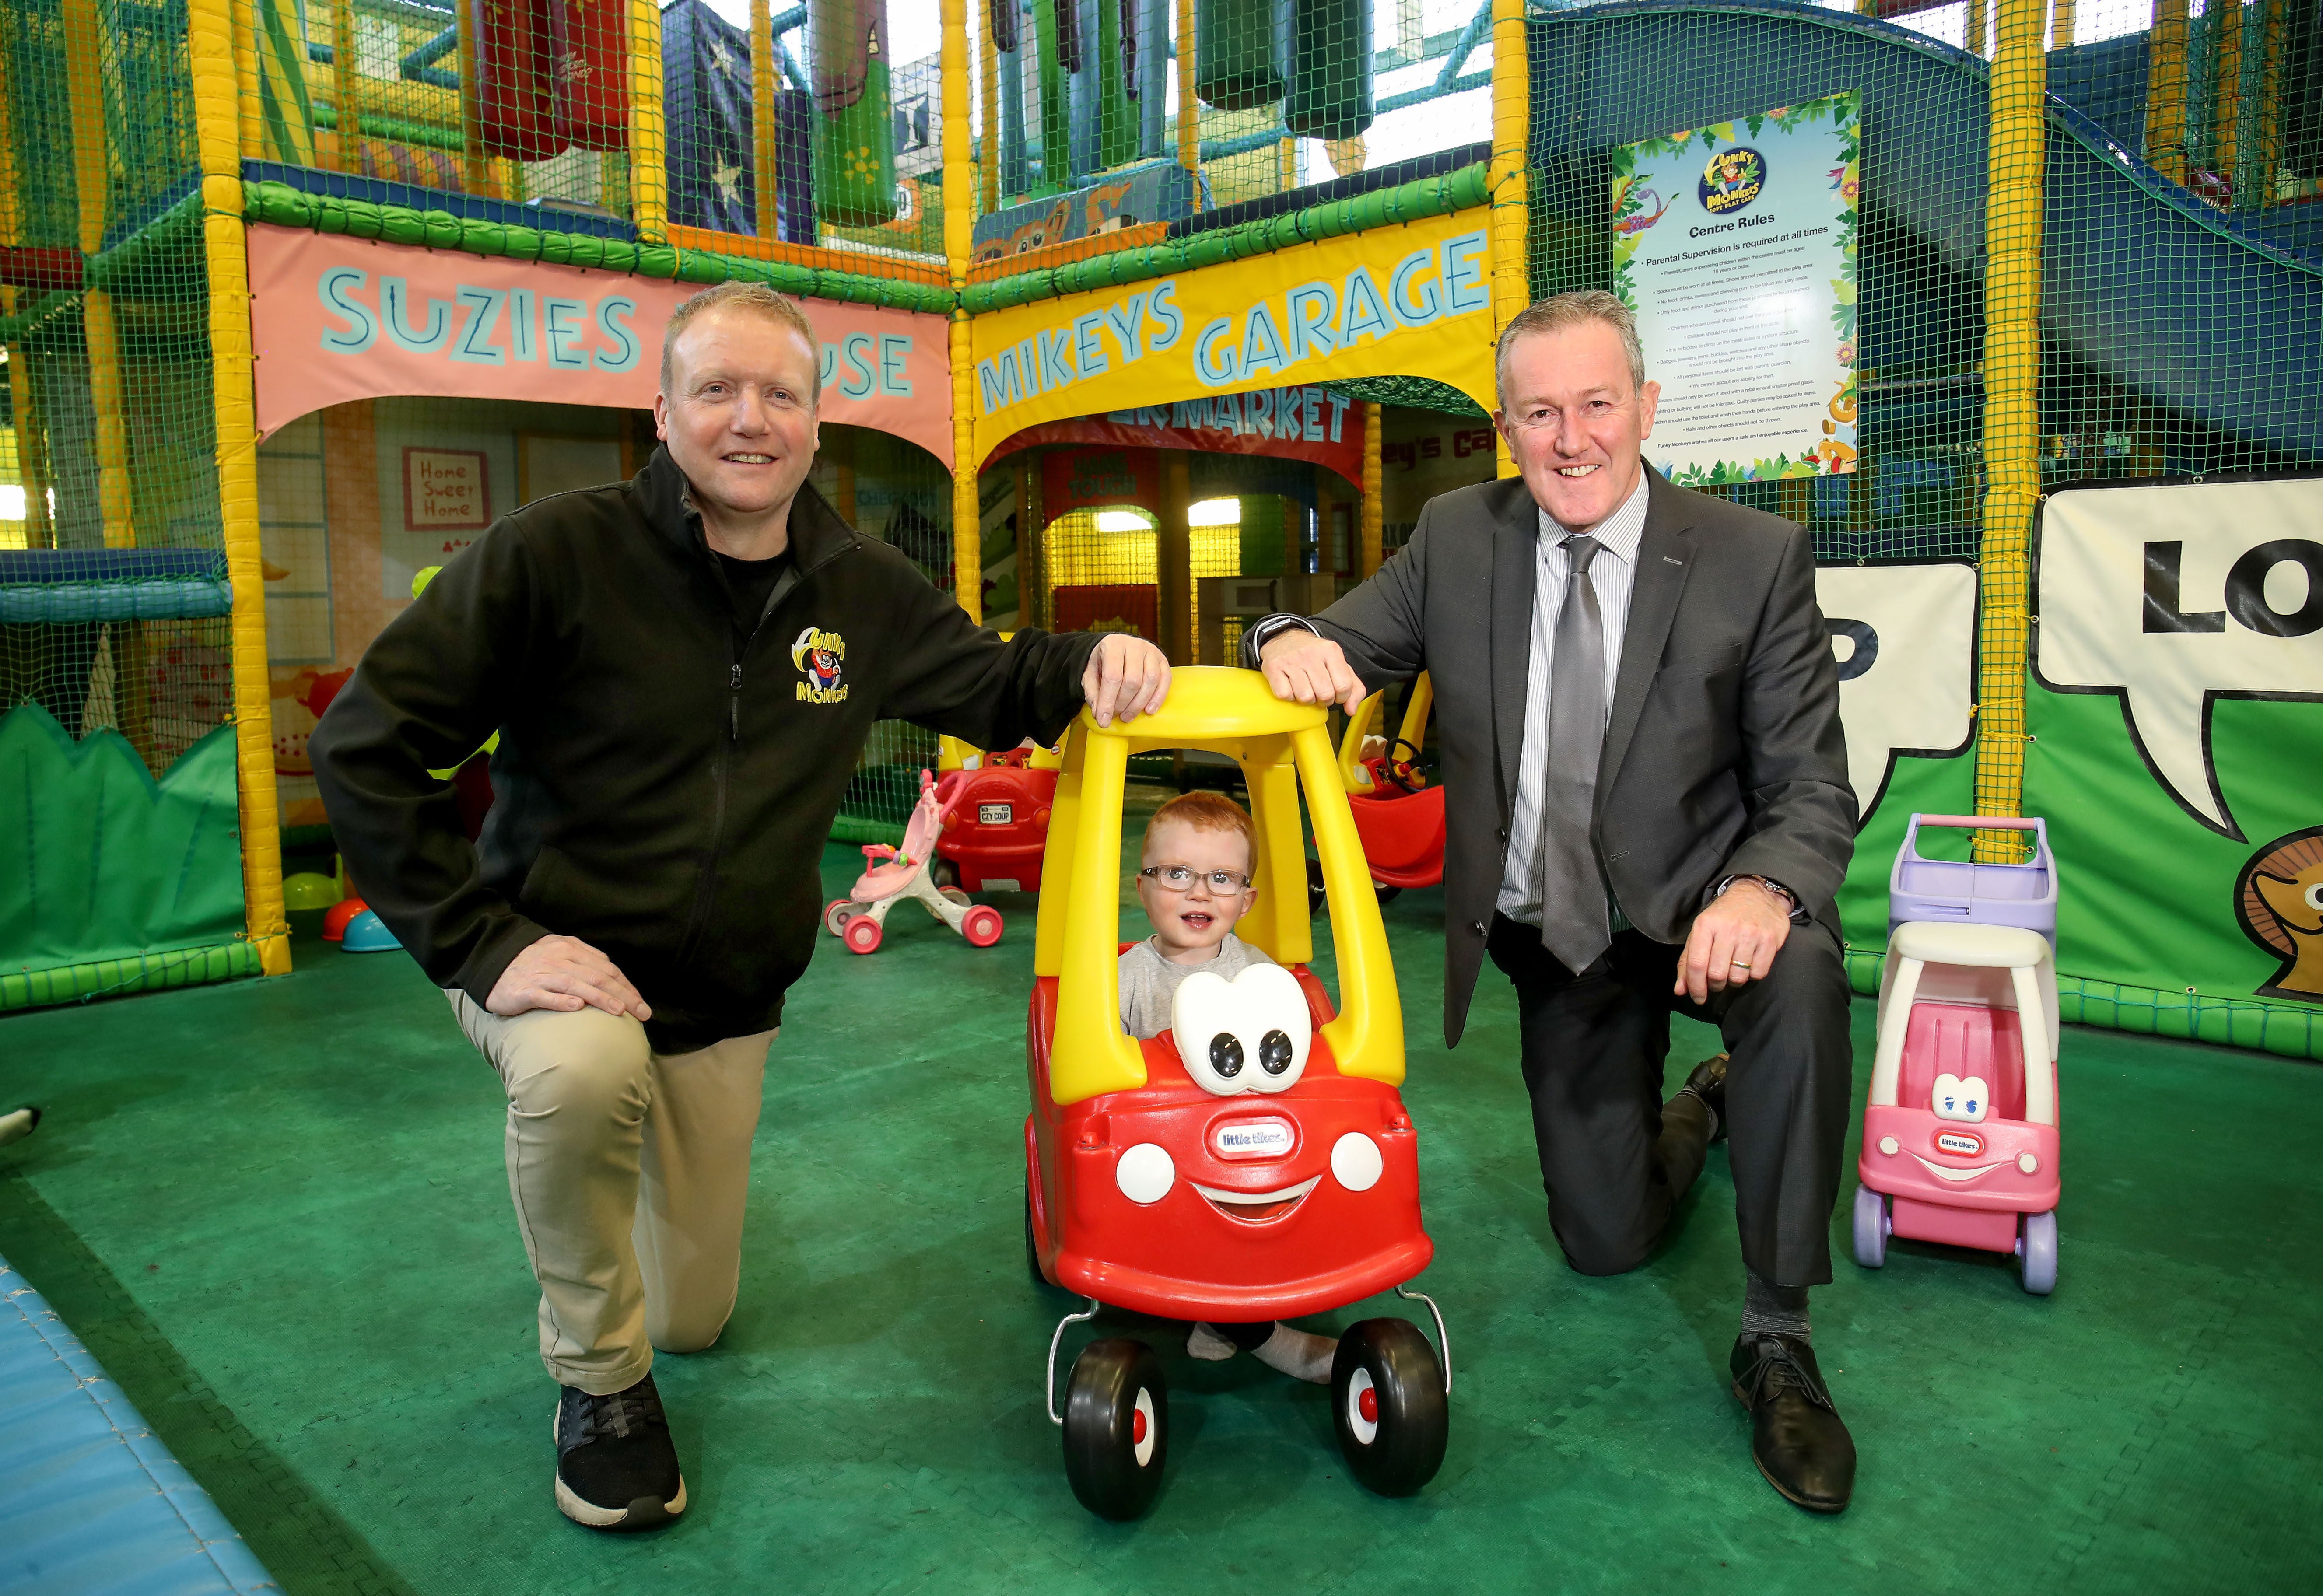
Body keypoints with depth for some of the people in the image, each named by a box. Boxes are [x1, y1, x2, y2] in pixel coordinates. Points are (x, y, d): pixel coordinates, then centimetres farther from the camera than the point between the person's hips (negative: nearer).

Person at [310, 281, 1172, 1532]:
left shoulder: (863, 589, -5)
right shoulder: (558, 555, -19)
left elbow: (991, 686, 8)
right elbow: (365, 743, -18)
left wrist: (1091, 663, -14)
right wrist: (482, 945, -25)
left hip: (728, 996, 4)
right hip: (557, 954, -3)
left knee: (694, 1319, 11)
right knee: (583, 1073, -40)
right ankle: (598, 1379, -9)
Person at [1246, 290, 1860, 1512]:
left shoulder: (1755, 559, -13)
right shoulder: (1456, 540, -6)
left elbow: (1812, 792, -14)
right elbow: (1345, 649, 2)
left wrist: (1762, 889, -37)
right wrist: (1290, 641, -24)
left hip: (1697, 907, -2)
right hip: (1548, 936, 3)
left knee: (1801, 970, -38)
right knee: (1604, 1239, 8)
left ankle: (1778, 1343, -18)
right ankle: (1698, 1110, 45)